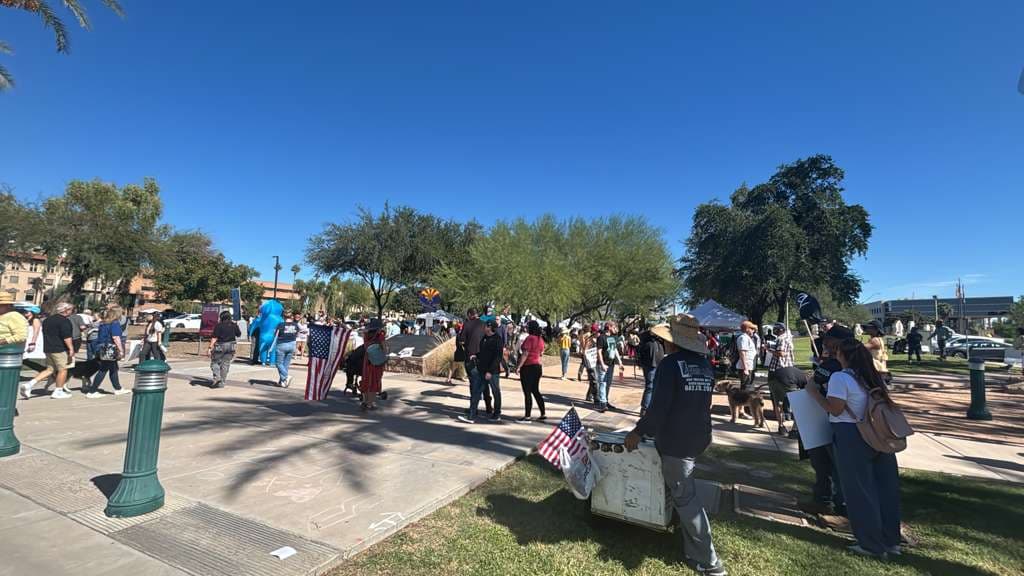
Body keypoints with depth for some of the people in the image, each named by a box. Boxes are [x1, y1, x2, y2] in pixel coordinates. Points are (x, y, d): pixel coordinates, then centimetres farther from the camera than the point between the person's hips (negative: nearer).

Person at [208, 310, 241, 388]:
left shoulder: (219, 325, -9)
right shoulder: (234, 325, 2)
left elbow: (214, 337, -15)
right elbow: (239, 334, 14)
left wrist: (210, 348, -15)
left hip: (220, 346, -4)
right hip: (230, 346, 4)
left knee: (215, 362, 11)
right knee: (225, 364, 9)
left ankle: (217, 378, -9)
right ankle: (221, 382, 11)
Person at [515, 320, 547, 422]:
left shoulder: (529, 338, -16)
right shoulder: (540, 339, 8)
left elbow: (525, 354, -20)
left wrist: (518, 366, -17)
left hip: (528, 367, -8)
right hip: (537, 366, 8)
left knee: (527, 393, -2)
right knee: (536, 391, 16)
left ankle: (527, 416, 2)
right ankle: (543, 414, 19)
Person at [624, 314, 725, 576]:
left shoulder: (670, 363, -18)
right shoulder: (706, 365, 5)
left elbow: (659, 405, -22)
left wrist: (639, 432, -11)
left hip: (676, 440, -8)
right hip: (700, 436, 8)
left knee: (684, 497, 3)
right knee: (686, 492, 25)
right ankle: (693, 547, 38)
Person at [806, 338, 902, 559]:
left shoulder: (839, 378, -16)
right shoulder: (873, 376, 9)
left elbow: (835, 409, -18)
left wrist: (815, 394, -7)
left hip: (851, 437, -8)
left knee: (860, 491, 4)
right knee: (884, 487, 15)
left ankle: (872, 545, 14)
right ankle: (891, 541, 27)